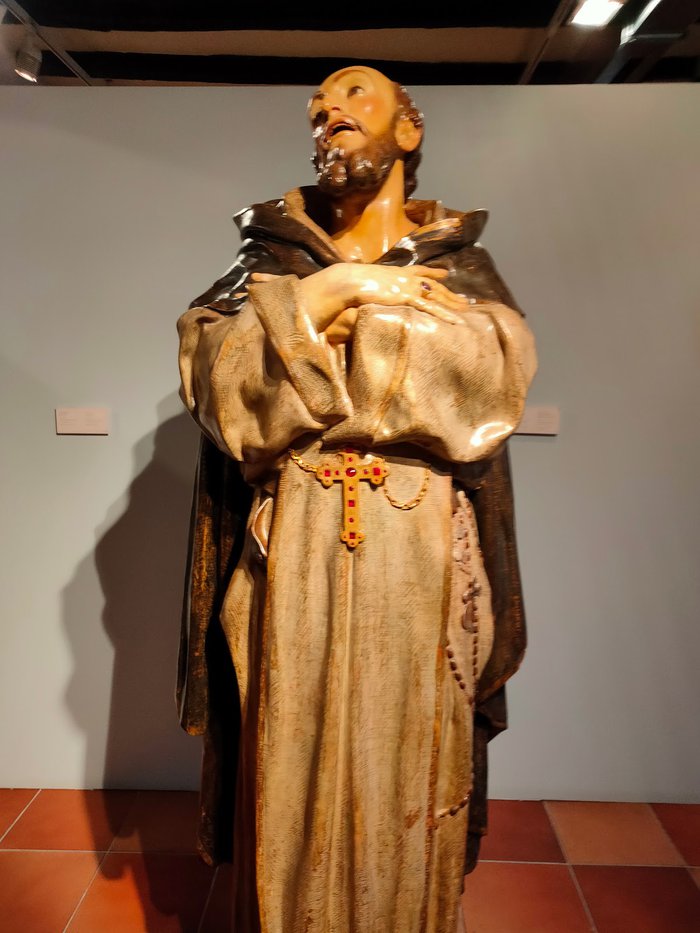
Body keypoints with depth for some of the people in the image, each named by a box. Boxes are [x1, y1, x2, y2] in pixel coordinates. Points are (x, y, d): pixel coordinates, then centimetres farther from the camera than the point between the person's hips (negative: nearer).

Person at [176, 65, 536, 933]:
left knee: (406, 774, 11)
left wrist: (346, 310, -9)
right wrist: (341, 292, -12)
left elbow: (492, 380, -9)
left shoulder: (460, 262, 10)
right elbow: (215, 371, -7)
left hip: (419, 566, 0)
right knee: (293, 772, 9)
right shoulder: (274, 259, 11)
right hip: (295, 561, 0)